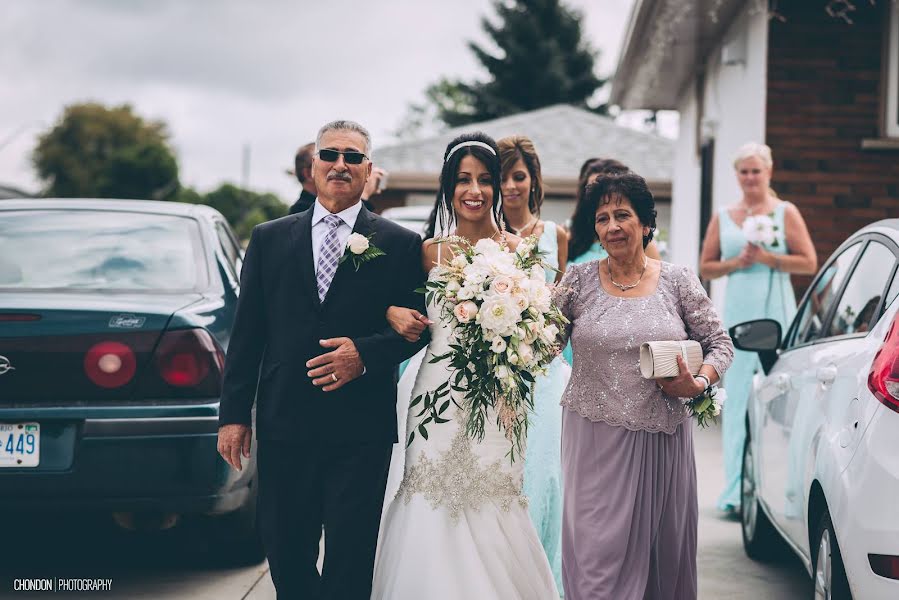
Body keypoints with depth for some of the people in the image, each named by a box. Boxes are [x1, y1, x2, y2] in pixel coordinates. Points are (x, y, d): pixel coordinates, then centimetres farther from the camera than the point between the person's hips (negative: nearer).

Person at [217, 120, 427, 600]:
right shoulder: (268, 239, 9)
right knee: (284, 551, 9)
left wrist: (365, 354, -16)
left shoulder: (400, 246, 3)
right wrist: (234, 413, 2)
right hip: (284, 424, 2)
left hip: (361, 430, -2)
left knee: (350, 559, 2)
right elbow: (247, 332, 7)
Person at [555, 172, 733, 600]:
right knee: (596, 553, -4)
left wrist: (698, 383, -10)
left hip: (661, 440, 1)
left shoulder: (677, 282, 3)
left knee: (662, 553, 8)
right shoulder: (578, 281, 3)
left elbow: (719, 344, 7)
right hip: (595, 441, -1)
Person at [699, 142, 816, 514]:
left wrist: (767, 258, -12)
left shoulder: (785, 213, 5)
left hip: (777, 315, -2)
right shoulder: (723, 217, 13)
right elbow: (705, 268, 13)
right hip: (737, 316, 3)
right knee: (736, 399, 1)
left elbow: (809, 263, 0)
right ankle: (735, 490, 4)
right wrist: (735, 263, -5)